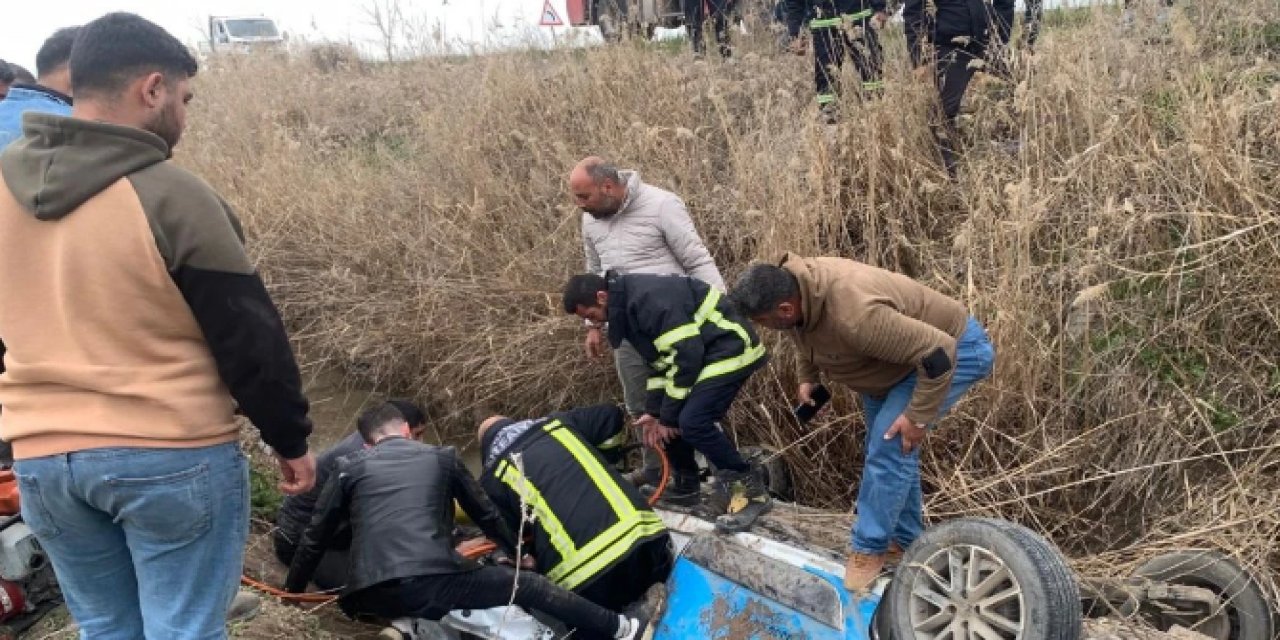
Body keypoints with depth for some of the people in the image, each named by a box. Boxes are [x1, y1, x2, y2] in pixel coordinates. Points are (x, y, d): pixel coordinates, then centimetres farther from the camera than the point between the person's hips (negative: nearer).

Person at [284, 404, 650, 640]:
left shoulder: (349, 468, 19)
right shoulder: (443, 457, 19)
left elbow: (315, 538, 22)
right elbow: (485, 515, 29)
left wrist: (291, 593, 37)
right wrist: (517, 552, 46)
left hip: (370, 598, 1)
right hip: (433, 583, -1)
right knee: (528, 585, 14)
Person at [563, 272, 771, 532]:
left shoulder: (649, 299, -24)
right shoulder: (628, 304, 9)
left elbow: (685, 356, -24)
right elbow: (660, 359, 15)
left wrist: (668, 415, -15)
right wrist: (654, 410, 7)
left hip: (730, 348, -10)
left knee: (692, 421, -20)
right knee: (667, 418, 8)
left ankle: (749, 487, -5)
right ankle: (686, 485, 24)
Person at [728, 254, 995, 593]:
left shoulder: (855, 316, -43)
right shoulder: (791, 285, -16)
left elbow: (938, 353, -37)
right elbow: (807, 336, 10)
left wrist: (917, 417, -28)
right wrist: (807, 377, 4)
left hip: (953, 348, -9)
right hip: (898, 350, 9)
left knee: (889, 447, -16)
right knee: (886, 447, 15)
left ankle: (870, 548, 0)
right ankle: (906, 539, 32)